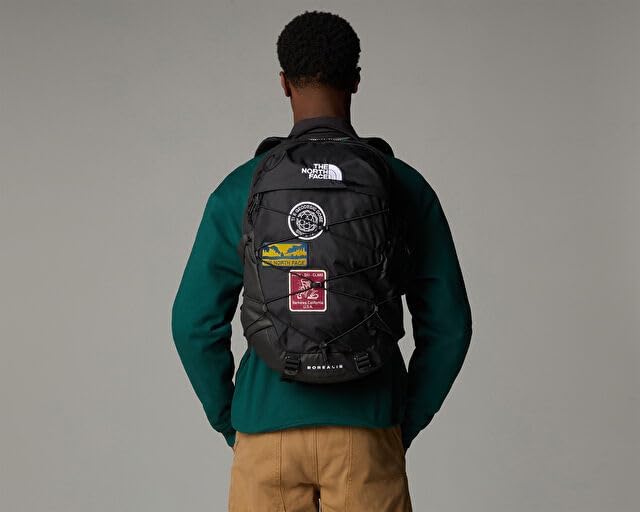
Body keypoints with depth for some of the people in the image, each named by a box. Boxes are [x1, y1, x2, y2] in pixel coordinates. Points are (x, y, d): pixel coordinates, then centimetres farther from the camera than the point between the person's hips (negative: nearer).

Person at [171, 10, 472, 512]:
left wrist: (230, 422, 11)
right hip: (367, 433, 0)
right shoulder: (404, 187, 0)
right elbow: (448, 325, 0)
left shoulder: (240, 189, -1)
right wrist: (406, 424, 10)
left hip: (267, 432, 0)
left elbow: (195, 322, -2)